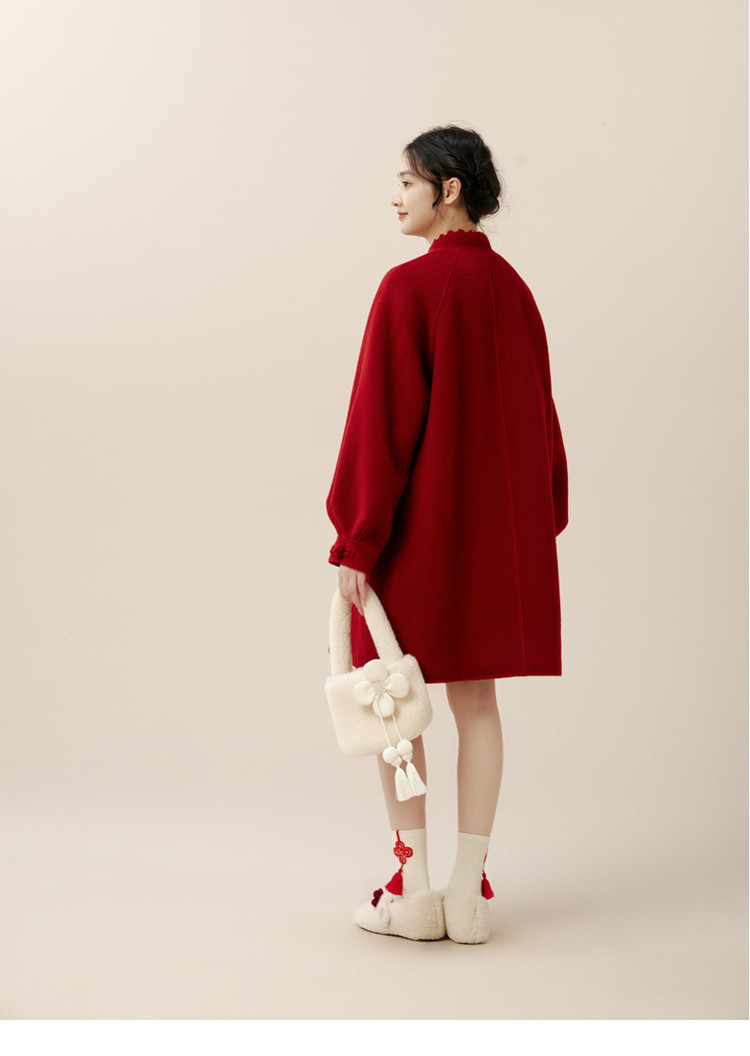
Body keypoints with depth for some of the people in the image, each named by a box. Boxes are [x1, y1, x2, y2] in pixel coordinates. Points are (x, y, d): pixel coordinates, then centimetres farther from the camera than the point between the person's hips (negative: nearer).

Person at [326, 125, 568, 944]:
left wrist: (356, 539, -13)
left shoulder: (410, 286, -13)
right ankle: (469, 891, 12)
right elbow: (536, 414, 12)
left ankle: (412, 888, 8)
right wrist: (537, 525, 19)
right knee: (475, 697, 9)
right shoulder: (512, 289, 8)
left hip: (417, 522, -6)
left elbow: (381, 418, -16)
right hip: (499, 523, 6)